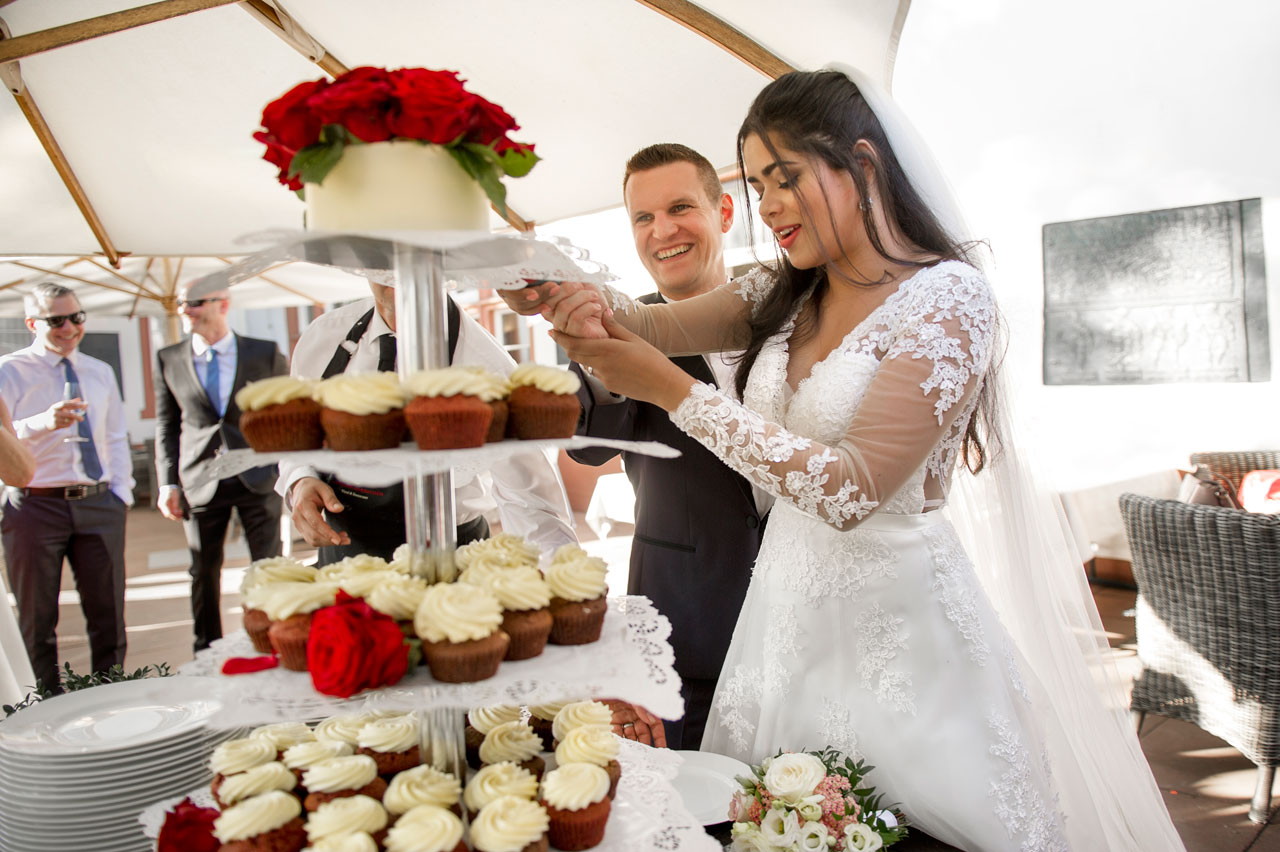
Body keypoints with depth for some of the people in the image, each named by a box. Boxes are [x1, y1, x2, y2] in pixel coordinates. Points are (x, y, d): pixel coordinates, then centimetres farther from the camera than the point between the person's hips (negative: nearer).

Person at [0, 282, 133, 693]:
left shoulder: (100, 372, 14)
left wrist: (121, 492, 5)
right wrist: (44, 422, -36)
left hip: (98, 505, 4)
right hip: (35, 505, -4)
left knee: (108, 614, 8)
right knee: (37, 621, 6)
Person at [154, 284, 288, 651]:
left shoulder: (265, 353, 1)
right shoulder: (168, 359, 6)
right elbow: (166, 426, 8)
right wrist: (168, 483, 0)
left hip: (258, 478, -1)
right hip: (201, 481, 2)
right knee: (204, 573, 10)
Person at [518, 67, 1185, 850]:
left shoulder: (948, 296, -16)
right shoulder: (785, 295, 5)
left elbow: (852, 489, -23)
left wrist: (674, 392, -26)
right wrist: (596, 307, -25)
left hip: (898, 618, -6)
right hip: (789, 606, 6)